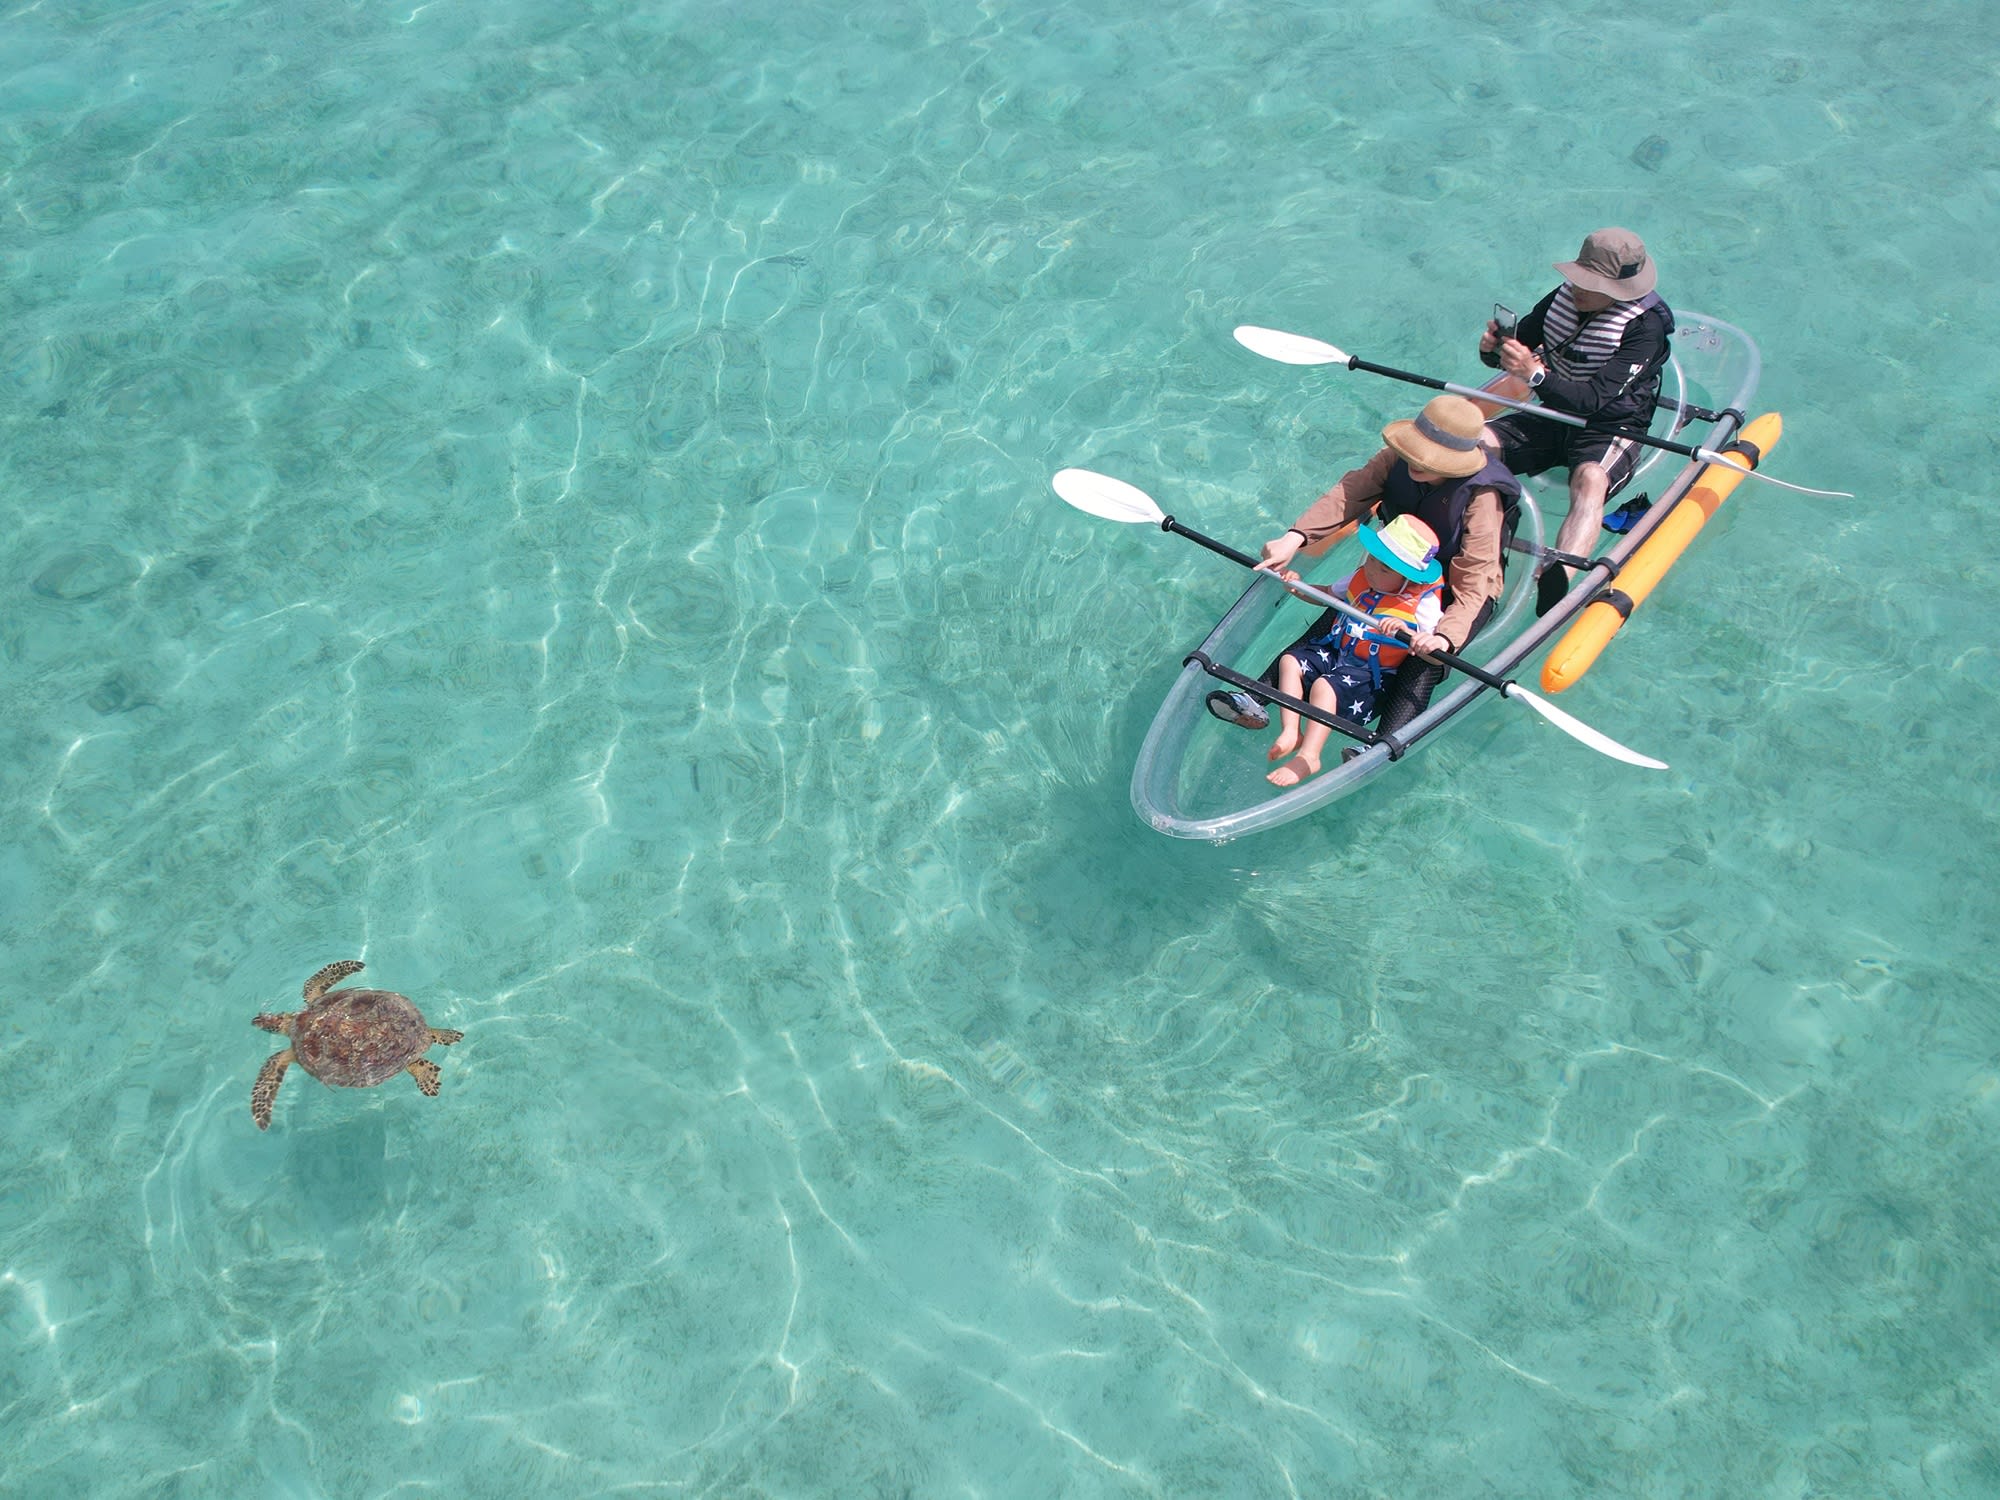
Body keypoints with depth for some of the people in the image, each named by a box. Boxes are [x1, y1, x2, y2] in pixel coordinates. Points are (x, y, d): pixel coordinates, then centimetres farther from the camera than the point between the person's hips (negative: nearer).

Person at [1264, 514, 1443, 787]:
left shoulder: (1424, 602, -13)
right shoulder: (1362, 577, 6)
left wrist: (1406, 633, -39)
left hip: (1370, 672, -8)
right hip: (1333, 650, 8)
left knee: (1324, 687, -31)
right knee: (1290, 661, -9)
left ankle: (1308, 757, -33)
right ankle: (1290, 732, -17)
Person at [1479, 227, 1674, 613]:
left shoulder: (1645, 327, -18)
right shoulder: (1564, 297, -2)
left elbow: (1593, 400, -28)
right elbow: (1518, 346, 7)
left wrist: (1535, 375, -41)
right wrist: (1492, 348, -18)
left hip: (1611, 431, -6)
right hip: (1553, 417, 7)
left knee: (1590, 480, -40)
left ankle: (1555, 587, -62)